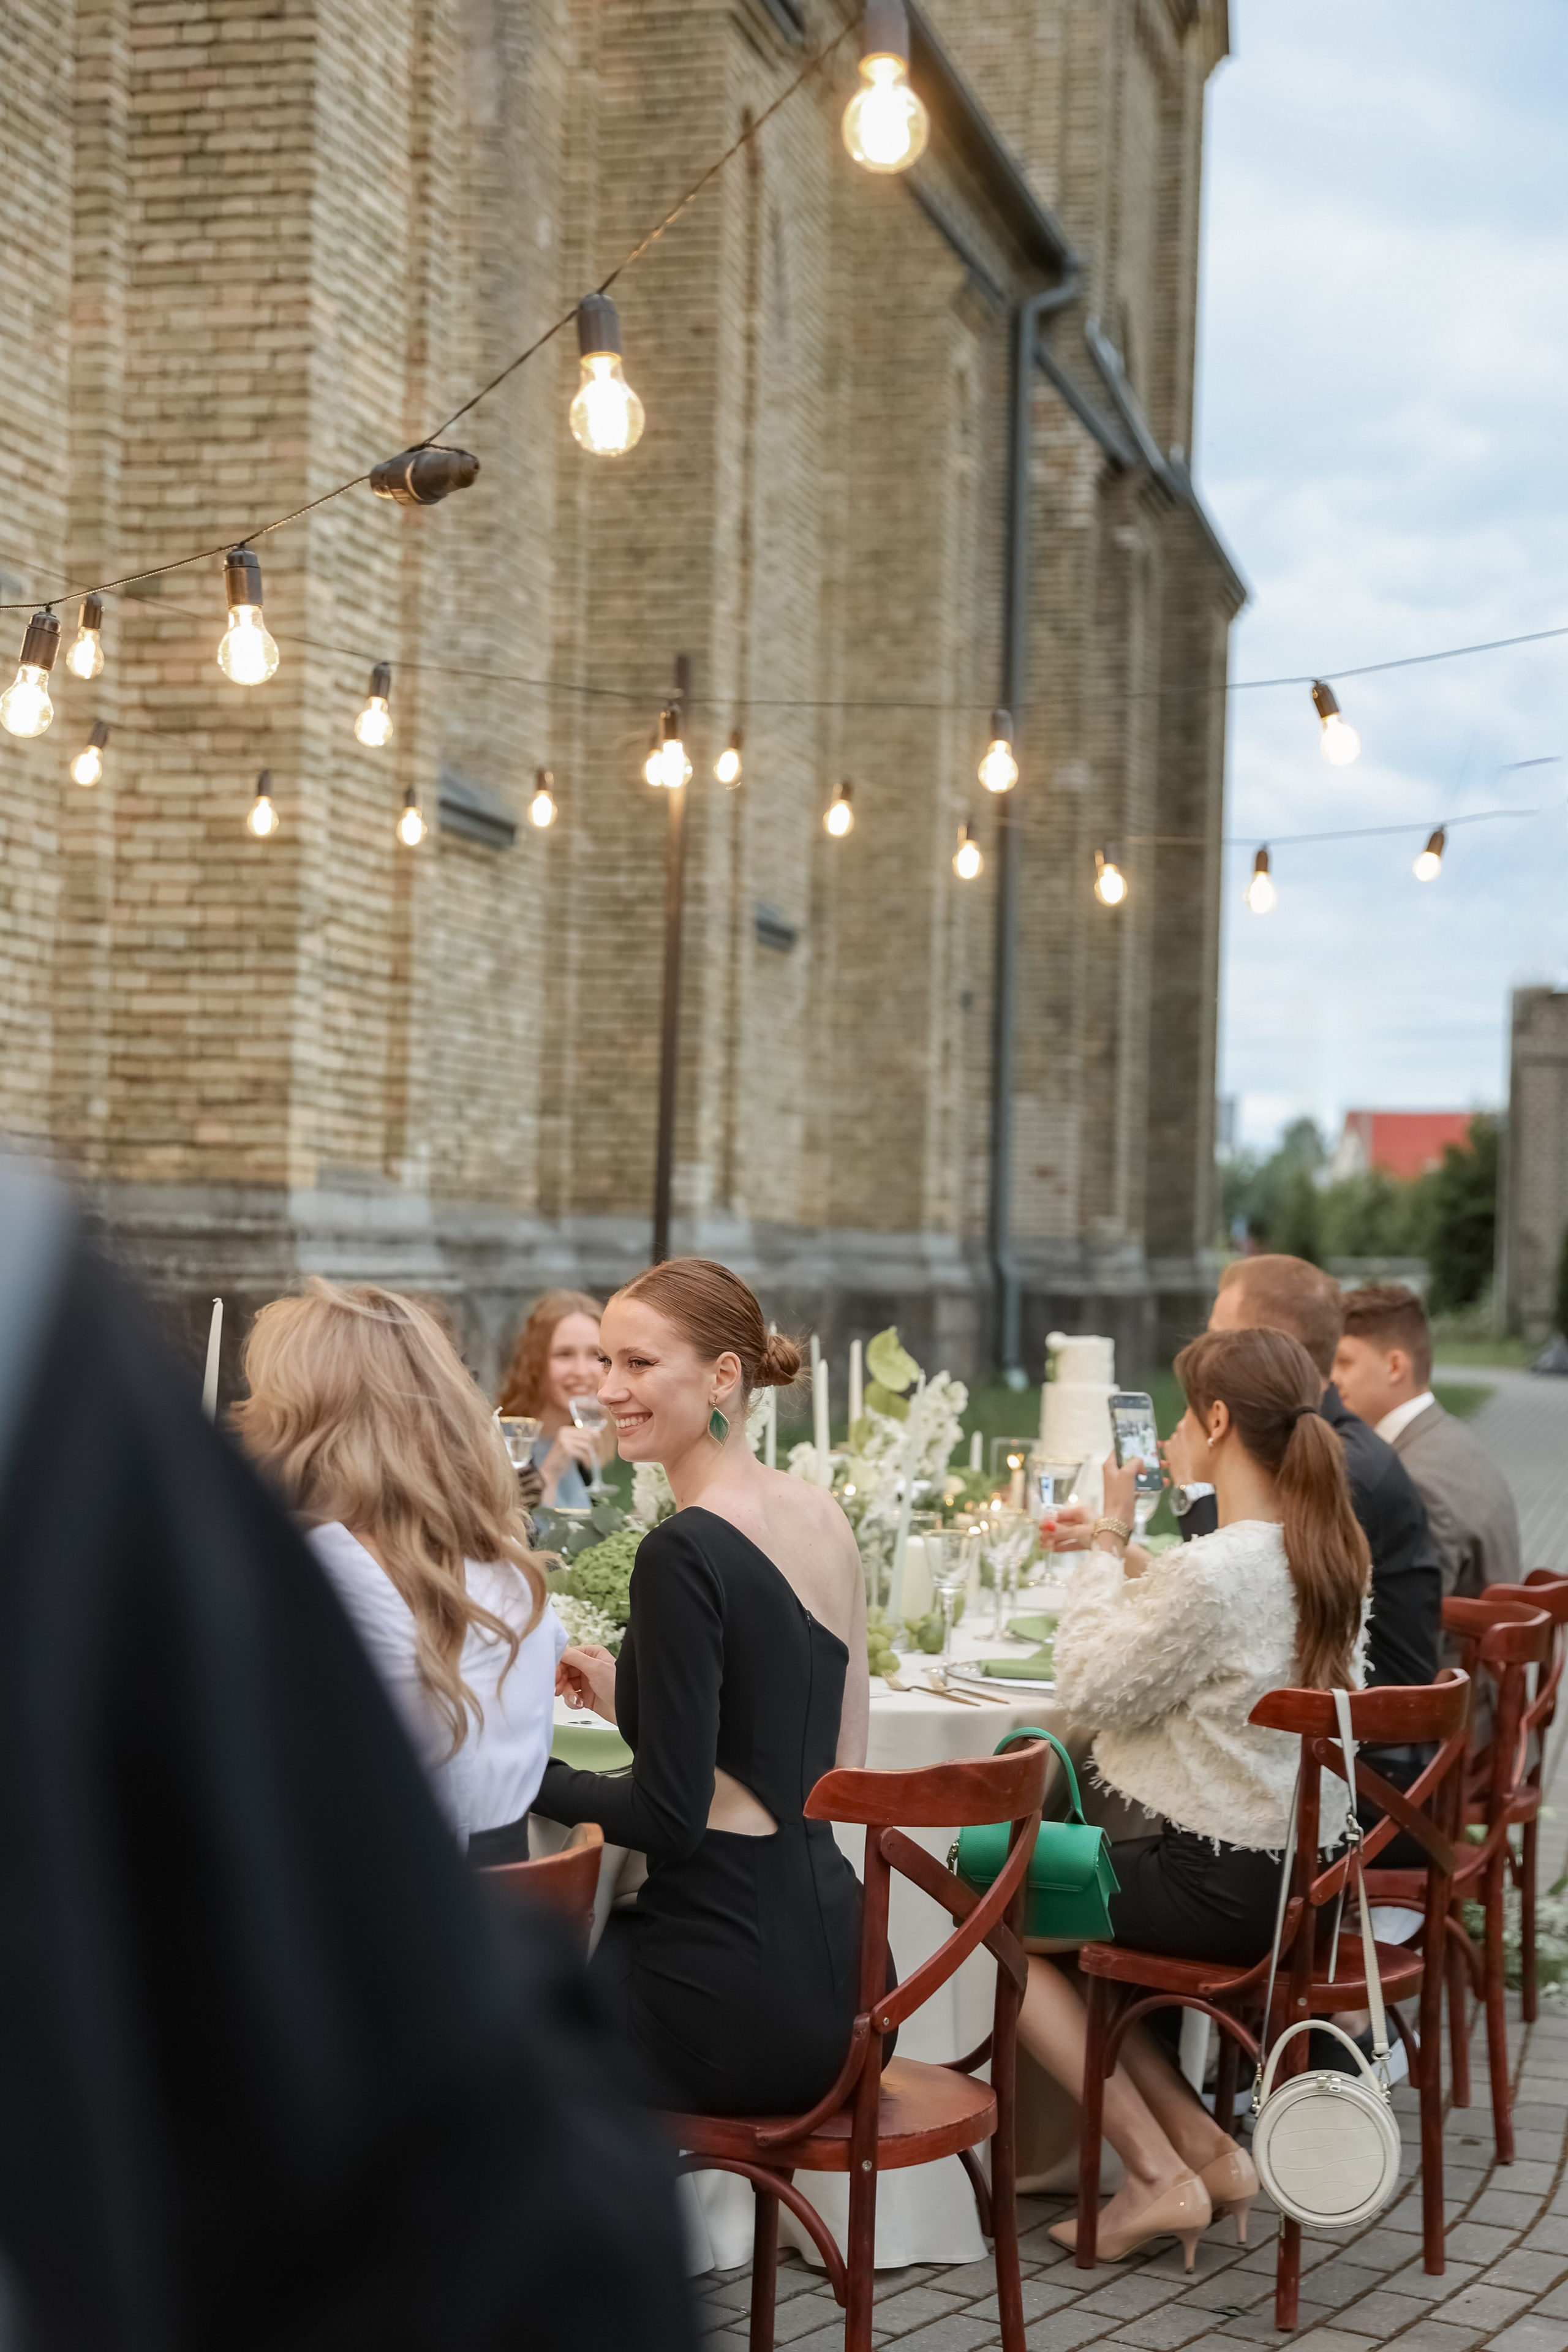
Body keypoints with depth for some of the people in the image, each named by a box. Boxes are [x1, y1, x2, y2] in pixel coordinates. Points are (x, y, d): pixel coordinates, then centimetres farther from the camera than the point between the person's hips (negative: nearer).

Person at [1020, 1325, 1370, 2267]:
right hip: (1304, 1868, 9)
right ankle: (1204, 2148, 16)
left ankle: (1160, 2172, 7)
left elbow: (1091, 1685, -14)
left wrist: (1110, 1537, -6)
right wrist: (1130, 1559, 14)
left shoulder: (1211, 1570, -25)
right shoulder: (1333, 1553, 3)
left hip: (1224, 1887, -9)